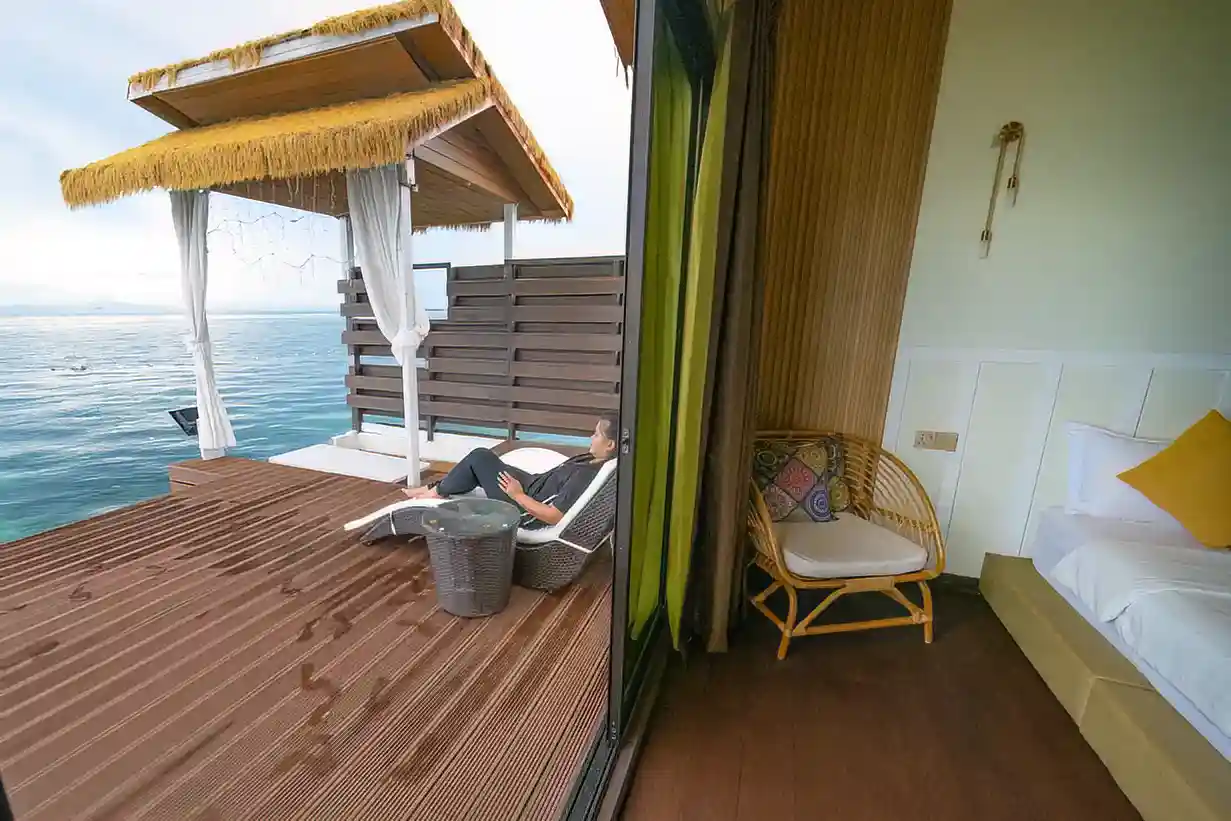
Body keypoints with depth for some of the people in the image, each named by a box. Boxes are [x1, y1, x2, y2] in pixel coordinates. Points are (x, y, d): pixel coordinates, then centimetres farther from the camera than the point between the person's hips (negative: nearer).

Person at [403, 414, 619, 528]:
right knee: (482, 456, 11)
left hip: (526, 511, -9)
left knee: (479, 458, -4)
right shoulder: (594, 460, -4)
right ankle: (437, 488, 26)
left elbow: (553, 516, -30)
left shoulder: (588, 476, -31)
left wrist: (517, 495, -20)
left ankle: (437, 492, 19)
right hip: (532, 484, 9)